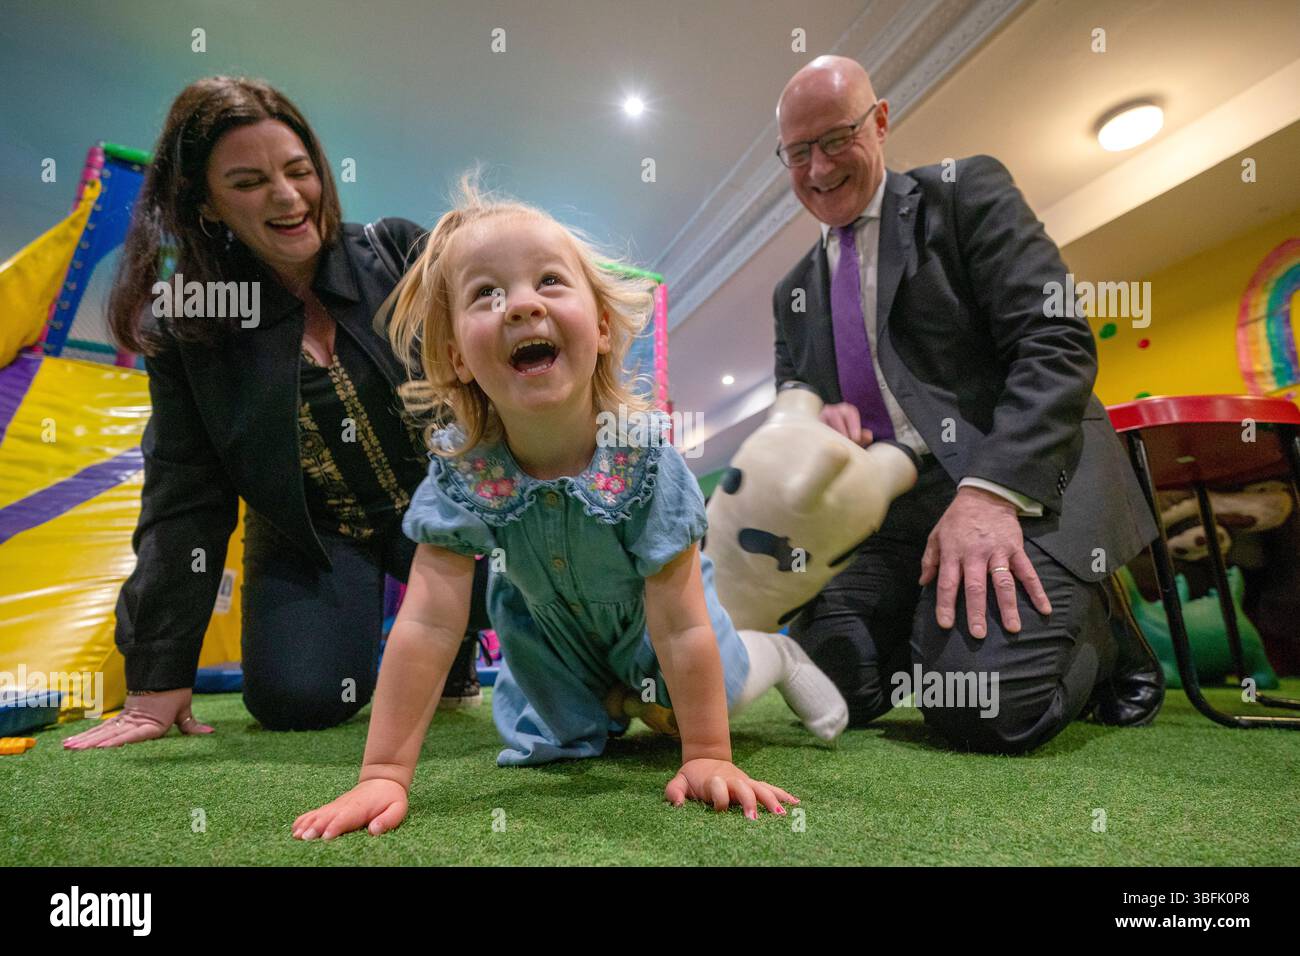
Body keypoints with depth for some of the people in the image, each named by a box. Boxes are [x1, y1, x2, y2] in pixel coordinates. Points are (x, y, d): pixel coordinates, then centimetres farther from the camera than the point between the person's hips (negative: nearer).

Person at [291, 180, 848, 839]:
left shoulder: (643, 452, -37)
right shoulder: (460, 467, -32)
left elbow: (680, 626, -32)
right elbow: (426, 624, -31)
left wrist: (708, 757, -28)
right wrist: (384, 774, -33)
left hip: (646, 604, -1)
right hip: (544, 617, 2)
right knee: (546, 743, 2)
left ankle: (776, 656, 26)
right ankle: (611, 697, 33)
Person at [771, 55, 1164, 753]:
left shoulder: (964, 191, 3)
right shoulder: (794, 292, 19)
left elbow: (1058, 345, -9)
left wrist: (990, 492, -23)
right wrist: (813, 421, -10)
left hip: (1022, 484, -5)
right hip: (890, 511, 6)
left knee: (985, 710, -24)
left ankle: (1093, 626, 9)